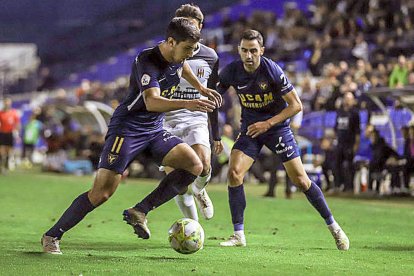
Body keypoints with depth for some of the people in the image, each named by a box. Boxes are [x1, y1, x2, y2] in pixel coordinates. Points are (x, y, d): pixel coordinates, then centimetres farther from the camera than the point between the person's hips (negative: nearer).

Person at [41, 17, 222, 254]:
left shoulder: (177, 55, 1)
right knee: (102, 193, -15)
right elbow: (152, 101, -39)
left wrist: (202, 89, 28)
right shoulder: (147, 61, -24)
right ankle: (52, 236, 1)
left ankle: (140, 212, -5)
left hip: (155, 130, 8)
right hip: (126, 128, -8)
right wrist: (187, 104, -51)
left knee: (195, 166, -9)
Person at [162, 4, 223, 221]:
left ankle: (199, 190, 11)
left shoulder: (210, 57, 5)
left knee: (204, 166, -25)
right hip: (168, 120, -1)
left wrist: (216, 136, 16)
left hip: (196, 120, 1)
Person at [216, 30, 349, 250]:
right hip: (250, 128, 3)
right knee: (234, 173, -17)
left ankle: (333, 227, 11)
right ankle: (238, 235, -8)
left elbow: (295, 105, -17)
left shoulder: (272, 70, -21)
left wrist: (268, 123, -23)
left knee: (300, 179, -6)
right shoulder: (231, 71, -12)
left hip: (277, 126, -3)